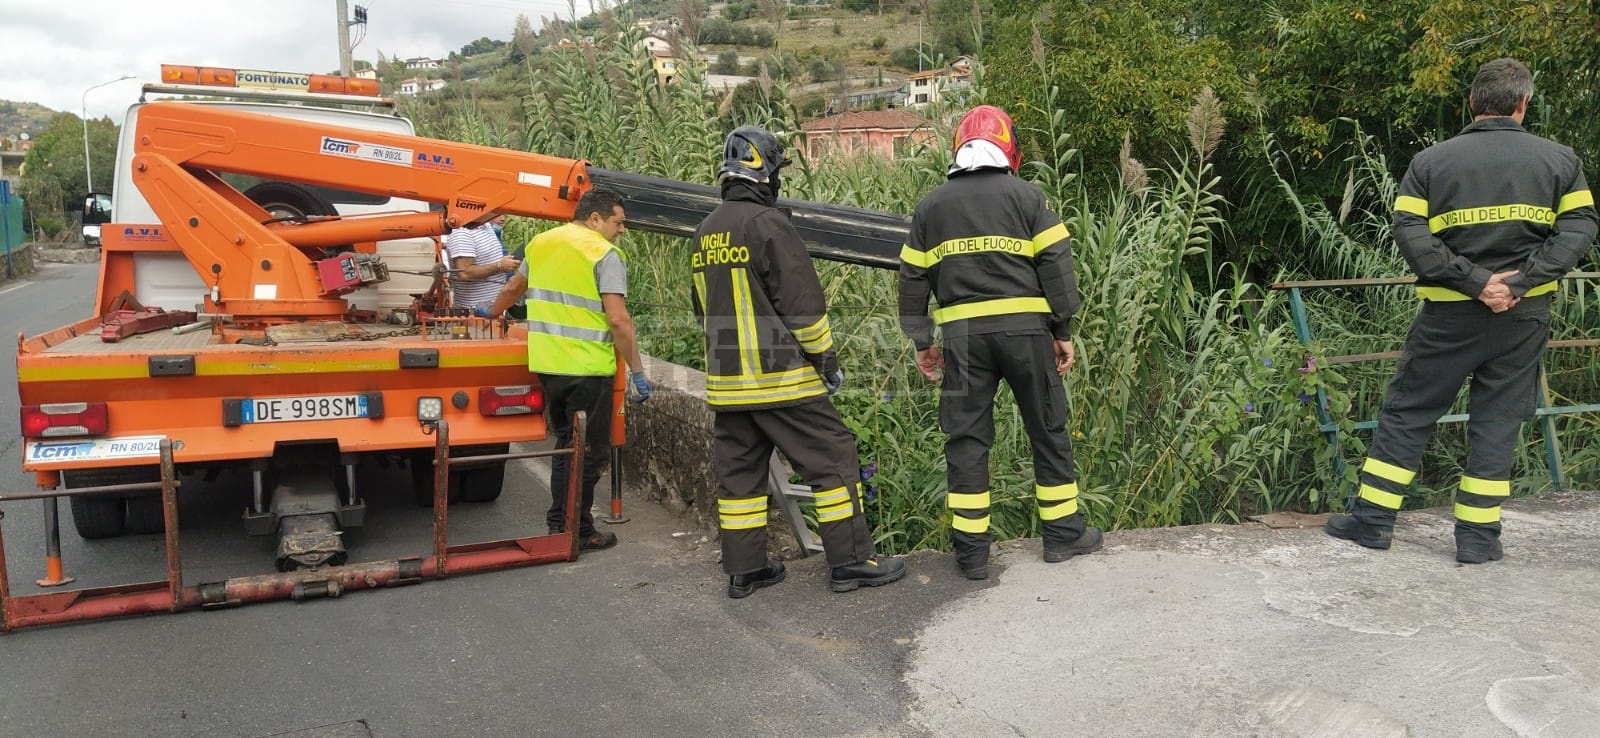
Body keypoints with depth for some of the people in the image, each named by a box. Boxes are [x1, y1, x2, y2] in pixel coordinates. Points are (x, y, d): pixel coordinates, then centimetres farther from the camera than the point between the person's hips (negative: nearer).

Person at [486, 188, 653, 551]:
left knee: (567, 442, 21)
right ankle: (578, 531, 10)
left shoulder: (540, 242, 12)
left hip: (546, 363, 7)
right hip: (587, 368, -7)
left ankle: (558, 523, 26)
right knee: (591, 452, 4)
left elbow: (513, 289, 26)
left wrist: (491, 315, 45)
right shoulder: (605, 254, -10)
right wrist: (637, 372, -13)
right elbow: (618, 319, -18)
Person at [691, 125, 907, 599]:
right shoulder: (768, 225, -13)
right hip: (782, 379, -8)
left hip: (726, 381, 8)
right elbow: (803, 304, -14)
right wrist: (828, 360, -3)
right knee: (832, 460, 1)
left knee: (739, 471, 12)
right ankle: (850, 561, 5)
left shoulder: (705, 233, 13)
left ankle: (743, 570, 17)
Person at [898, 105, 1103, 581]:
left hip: (962, 334, 2)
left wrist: (921, 342, 17)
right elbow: (1056, 265, -1)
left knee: (966, 439, 6)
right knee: (1048, 430, 12)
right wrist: (1064, 331, 5)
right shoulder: (1026, 195, 3)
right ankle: (1064, 533, 22)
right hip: (1024, 328, -1)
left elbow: (913, 279, 11)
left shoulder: (931, 206, 10)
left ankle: (971, 552, 9)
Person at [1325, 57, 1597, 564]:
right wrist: (1521, 279, -14)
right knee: (1498, 422, 8)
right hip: (1524, 314, 1)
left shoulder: (1430, 161, 0)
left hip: (1450, 313, -1)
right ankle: (1478, 537, 12)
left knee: (1406, 412, 8)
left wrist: (1473, 281, -14)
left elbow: (1409, 232, -12)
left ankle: (1372, 520, 11)